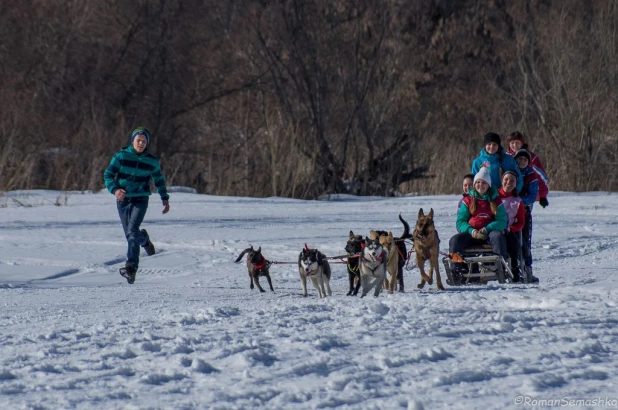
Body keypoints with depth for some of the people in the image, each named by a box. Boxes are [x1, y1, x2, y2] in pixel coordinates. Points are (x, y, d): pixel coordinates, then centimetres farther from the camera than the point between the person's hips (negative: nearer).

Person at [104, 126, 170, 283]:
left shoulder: (152, 161, 0)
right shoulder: (121, 156, -4)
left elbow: (159, 180, 17)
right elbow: (108, 175, -4)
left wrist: (165, 198, 15)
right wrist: (115, 190, -21)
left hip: (140, 200, -2)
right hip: (123, 200, 2)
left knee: (132, 230, -22)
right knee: (130, 235, 9)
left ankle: (131, 266, -24)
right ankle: (144, 239, 45)